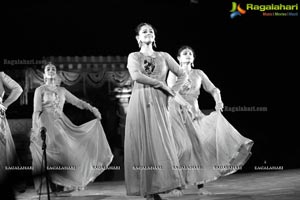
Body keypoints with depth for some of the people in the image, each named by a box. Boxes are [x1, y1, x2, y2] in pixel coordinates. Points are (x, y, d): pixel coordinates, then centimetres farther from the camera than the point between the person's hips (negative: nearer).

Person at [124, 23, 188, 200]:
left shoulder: (164, 56, 15)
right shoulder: (133, 56, 10)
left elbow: (183, 75, 13)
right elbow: (136, 76, -9)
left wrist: (173, 91, 0)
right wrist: (161, 84, -9)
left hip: (159, 104, 1)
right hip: (140, 103, -1)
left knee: (161, 141, -9)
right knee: (143, 143, -4)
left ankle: (169, 184, -11)